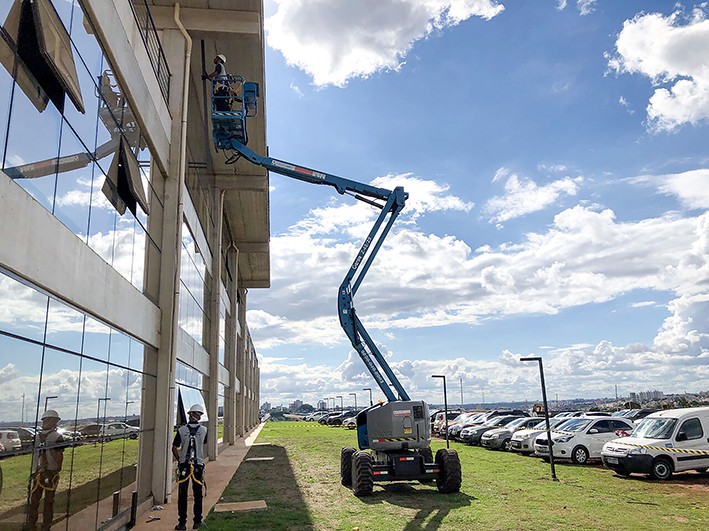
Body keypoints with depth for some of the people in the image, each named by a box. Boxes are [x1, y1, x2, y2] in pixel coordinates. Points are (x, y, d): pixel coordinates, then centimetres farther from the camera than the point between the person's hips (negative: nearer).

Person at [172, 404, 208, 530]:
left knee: (182, 495, 8)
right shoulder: (204, 430, -5)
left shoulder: (181, 430, -7)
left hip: (184, 465, 0)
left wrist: (179, 460, 13)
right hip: (198, 465, 1)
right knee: (197, 495, 11)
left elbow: (174, 449, -2)